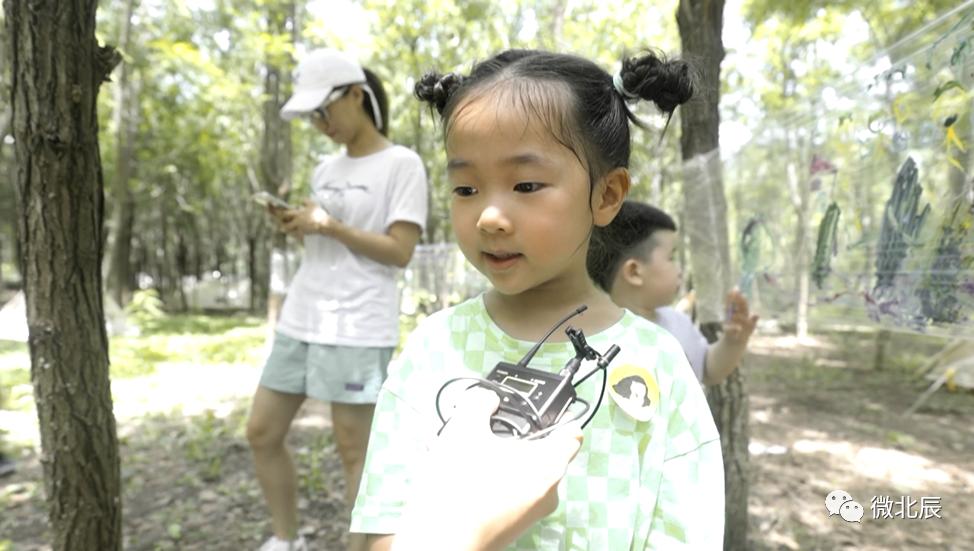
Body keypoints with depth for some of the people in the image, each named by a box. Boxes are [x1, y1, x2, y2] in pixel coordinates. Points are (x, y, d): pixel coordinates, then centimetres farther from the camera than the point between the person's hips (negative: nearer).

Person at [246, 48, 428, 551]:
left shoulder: (401, 164, -5)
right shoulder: (326, 169, 16)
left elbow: (399, 252, -13)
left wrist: (327, 225, -15)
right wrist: (293, 224, 1)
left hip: (357, 329, -8)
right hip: (299, 321, 8)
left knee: (353, 449, 0)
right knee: (262, 434, 12)